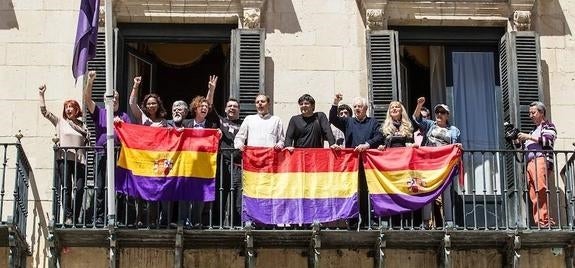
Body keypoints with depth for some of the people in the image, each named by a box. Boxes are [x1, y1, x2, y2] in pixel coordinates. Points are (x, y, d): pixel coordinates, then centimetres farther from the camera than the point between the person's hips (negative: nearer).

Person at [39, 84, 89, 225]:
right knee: (66, 188, -8)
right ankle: (68, 217, -7)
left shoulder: (82, 125, 16)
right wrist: (41, 94, 1)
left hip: (79, 159, 2)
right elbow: (44, 111, 6)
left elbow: (88, 140, 19)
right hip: (64, 158, -2)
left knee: (79, 189, -2)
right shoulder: (60, 122, 12)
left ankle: (75, 217, 7)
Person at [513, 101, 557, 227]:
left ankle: (544, 219, -29)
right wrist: (517, 141, 15)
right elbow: (522, 147, 34)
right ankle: (539, 221, -14)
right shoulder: (533, 130, 35)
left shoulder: (548, 126, 16)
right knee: (533, 196, -7)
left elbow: (548, 141, -4)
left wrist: (529, 137, -7)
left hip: (541, 159, -7)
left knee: (541, 190, -23)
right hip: (529, 163, 7)